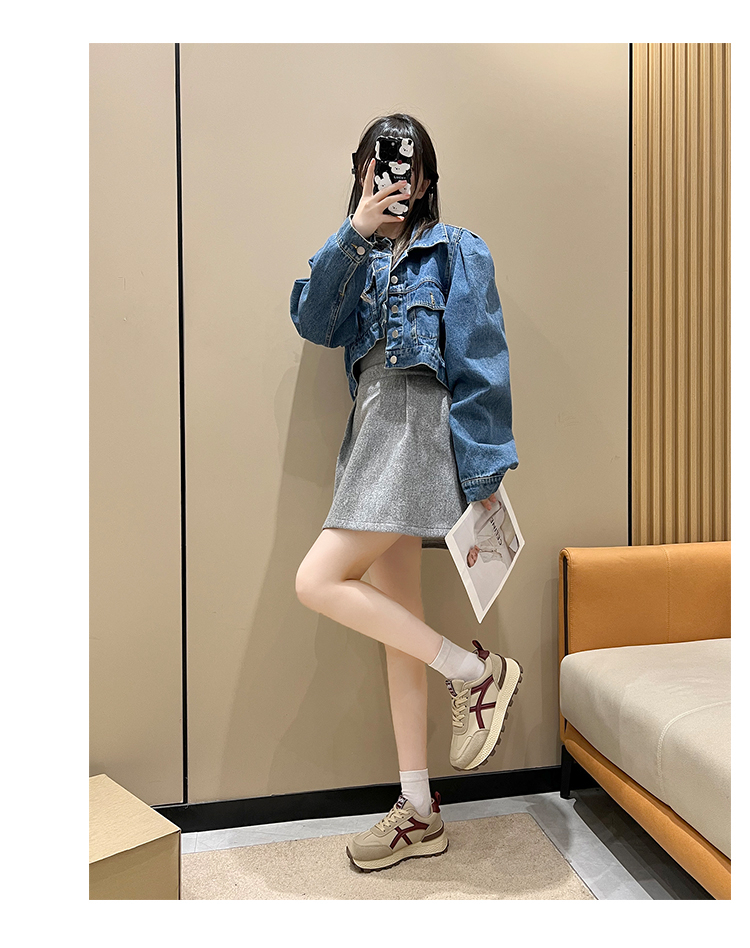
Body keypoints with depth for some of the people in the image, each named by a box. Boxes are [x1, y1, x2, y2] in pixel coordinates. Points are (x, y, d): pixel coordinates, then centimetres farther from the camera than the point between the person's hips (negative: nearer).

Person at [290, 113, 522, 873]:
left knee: (318, 583, -17)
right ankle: (418, 814, 20)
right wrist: (354, 233, -9)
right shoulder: (360, 259, 19)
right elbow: (313, 322, 0)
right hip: (375, 430, 7)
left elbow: (480, 364, -5)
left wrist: (485, 473, -10)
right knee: (395, 623, 7)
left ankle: (477, 672, 0)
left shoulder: (454, 250, 2)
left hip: (420, 427, -7)